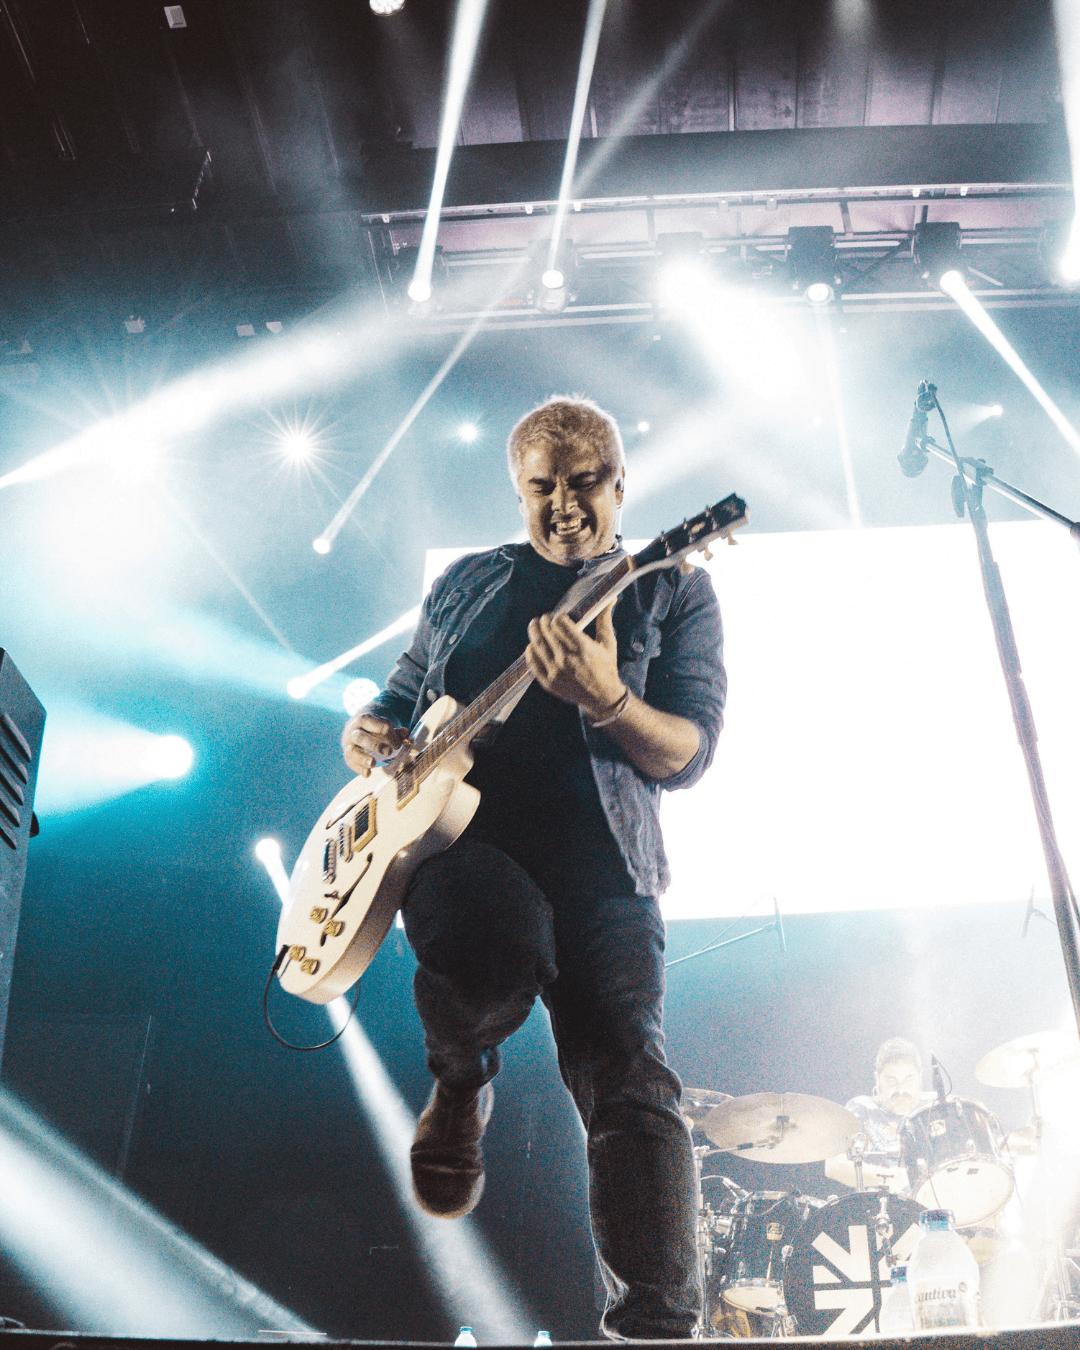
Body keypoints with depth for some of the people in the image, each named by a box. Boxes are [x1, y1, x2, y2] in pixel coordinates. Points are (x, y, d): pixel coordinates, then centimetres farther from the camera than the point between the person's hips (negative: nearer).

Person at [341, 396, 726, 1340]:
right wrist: (370, 731, 4)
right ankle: (461, 1077, 0)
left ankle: (653, 1324, -13)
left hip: (600, 861, 0)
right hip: (459, 836, 1)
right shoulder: (465, 584, 20)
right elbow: (403, 697, 29)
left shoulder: (674, 594, 10)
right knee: (497, 948, -35)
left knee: (630, 1079, -17)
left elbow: (689, 755, -1)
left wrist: (605, 701, -21)